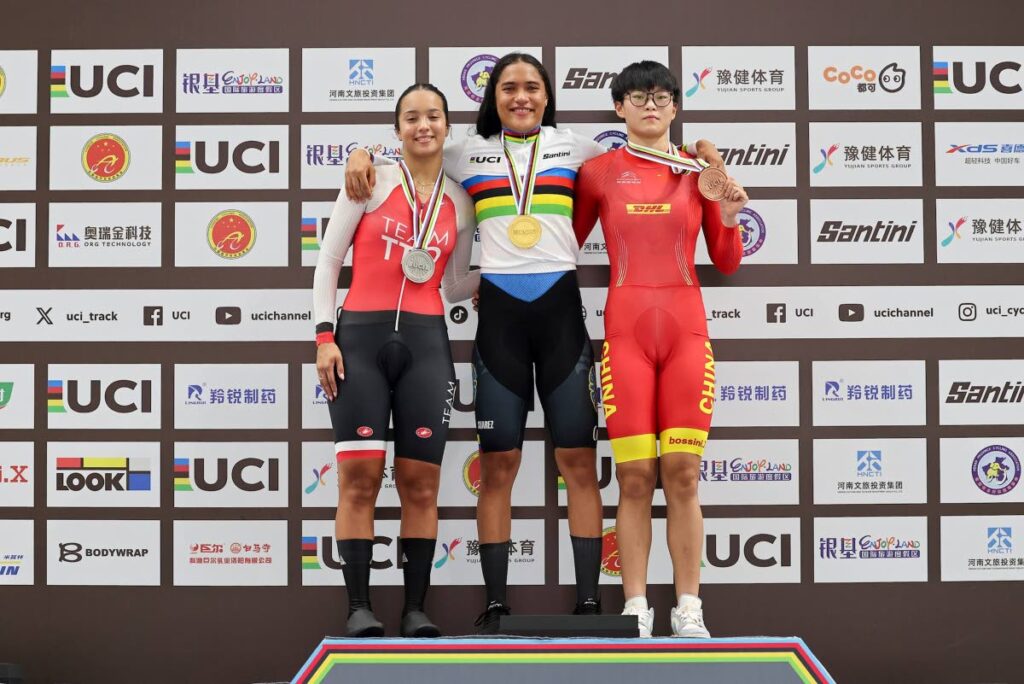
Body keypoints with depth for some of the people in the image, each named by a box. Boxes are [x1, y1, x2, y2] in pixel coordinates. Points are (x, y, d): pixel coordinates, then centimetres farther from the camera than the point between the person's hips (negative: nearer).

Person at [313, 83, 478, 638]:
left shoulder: (459, 203, 11)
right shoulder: (372, 182, 2)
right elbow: (328, 261, 2)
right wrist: (325, 335, -6)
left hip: (425, 342, 3)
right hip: (361, 337, -3)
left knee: (421, 481, 2)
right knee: (359, 476, -4)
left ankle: (416, 607, 10)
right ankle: (359, 607, 2)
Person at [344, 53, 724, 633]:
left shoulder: (573, 147, 11)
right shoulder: (469, 153, 12)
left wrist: (697, 151, 3)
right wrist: (363, 155, 2)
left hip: (560, 306, 0)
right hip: (499, 310, 0)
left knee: (579, 459, 0)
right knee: (498, 462, 2)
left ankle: (589, 599, 5)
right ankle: (496, 603, 9)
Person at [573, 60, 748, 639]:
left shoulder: (700, 172, 9)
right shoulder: (598, 173, 6)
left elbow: (727, 264, 11)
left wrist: (729, 217, -6)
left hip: (686, 329, 1)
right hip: (625, 330, -1)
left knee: (682, 475, -1)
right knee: (635, 476, -3)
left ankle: (689, 610, 6)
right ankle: (636, 608, 4)